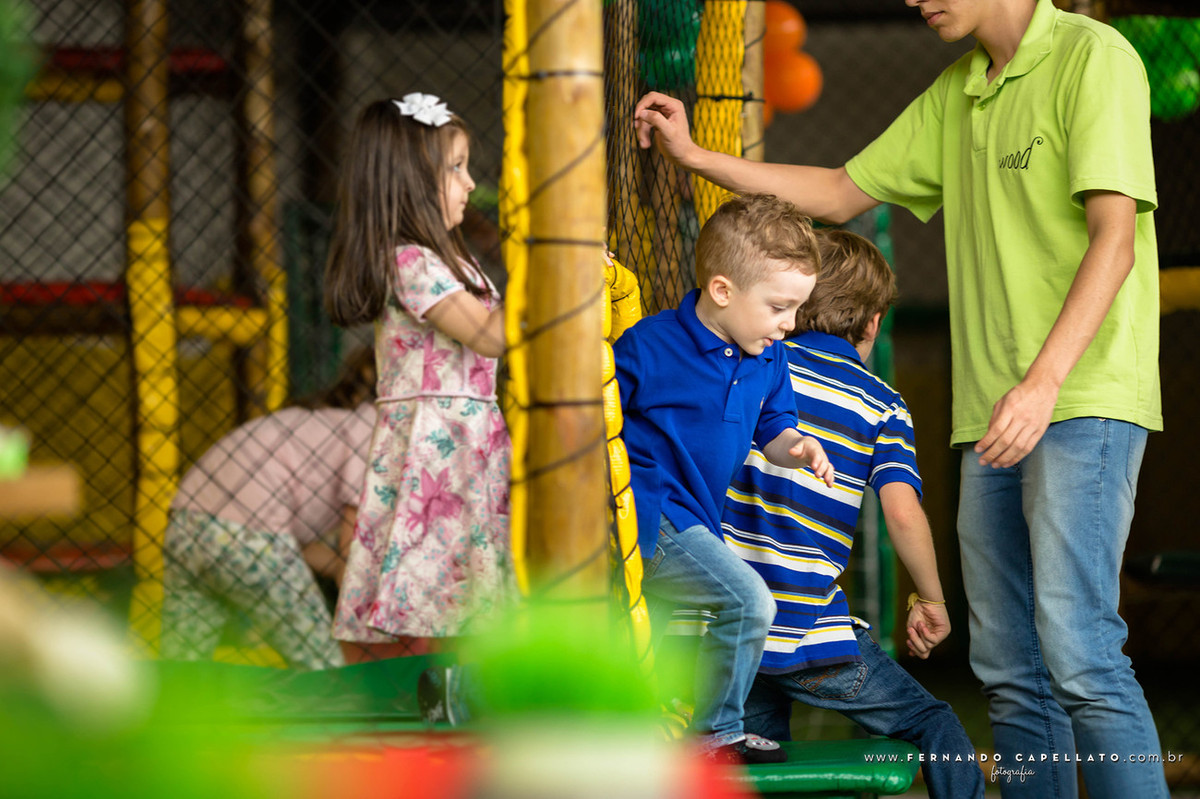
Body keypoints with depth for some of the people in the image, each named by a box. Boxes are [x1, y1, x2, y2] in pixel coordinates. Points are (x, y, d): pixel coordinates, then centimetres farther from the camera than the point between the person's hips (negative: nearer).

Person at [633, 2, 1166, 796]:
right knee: (1009, 667, 5)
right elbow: (840, 194, 27)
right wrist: (694, 155, 19)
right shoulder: (956, 94, 19)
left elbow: (1114, 236, -16)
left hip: (1084, 400, -8)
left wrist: (1044, 382, -26)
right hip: (993, 411, 8)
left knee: (1076, 649, -18)